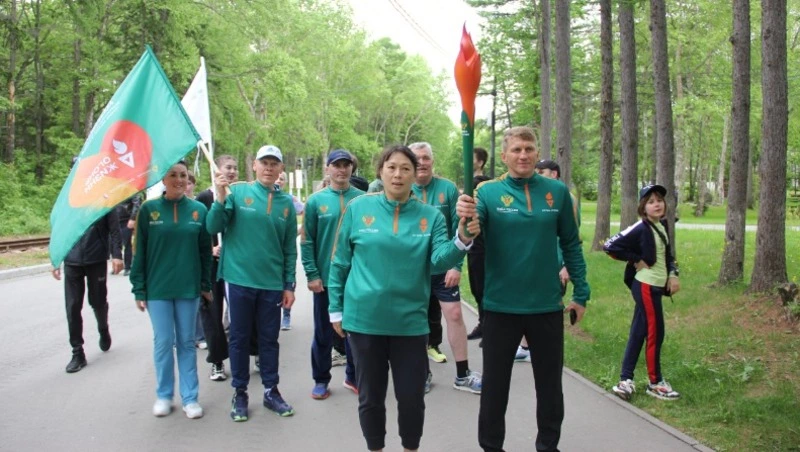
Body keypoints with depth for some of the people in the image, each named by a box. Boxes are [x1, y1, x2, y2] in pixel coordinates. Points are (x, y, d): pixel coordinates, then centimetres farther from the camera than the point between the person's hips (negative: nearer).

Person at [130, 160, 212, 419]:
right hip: (157, 289, -1)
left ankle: (190, 397, 16)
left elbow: (205, 250, 6)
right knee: (163, 342, 6)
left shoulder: (198, 210, 1)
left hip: (189, 288, 1)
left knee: (187, 342, 9)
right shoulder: (149, 209, -2)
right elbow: (139, 252, 0)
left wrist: (206, 284, 5)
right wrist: (138, 289, -2)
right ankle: (163, 395, 21)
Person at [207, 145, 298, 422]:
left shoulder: (286, 202, 6)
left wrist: (289, 285, 5)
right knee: (240, 338, 8)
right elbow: (213, 228, -6)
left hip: (273, 283, 2)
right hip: (240, 279, -2)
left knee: (269, 338, 11)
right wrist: (221, 198, -21)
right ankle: (239, 393, 21)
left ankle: (271, 391, 24)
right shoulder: (238, 192, -3)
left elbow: (290, 247, 8)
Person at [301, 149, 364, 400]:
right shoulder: (316, 200, -2)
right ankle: (321, 380, 24)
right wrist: (312, 274, -9)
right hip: (325, 277, -1)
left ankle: (353, 376, 28)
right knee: (323, 332, 10)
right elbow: (307, 241, -3)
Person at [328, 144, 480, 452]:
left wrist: (462, 240, -30)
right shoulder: (358, 208, -2)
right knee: (371, 396, 13)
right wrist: (336, 309, 4)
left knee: (412, 397, 9)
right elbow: (340, 262, 4)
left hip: (410, 321, 1)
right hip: (364, 319, 0)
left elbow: (438, 262, -11)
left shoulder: (431, 216, 0)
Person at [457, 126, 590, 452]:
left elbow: (571, 245, 8)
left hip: (547, 306, 2)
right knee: (495, 383, 11)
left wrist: (581, 293, 6)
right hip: (501, 306, -2)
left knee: (549, 383, 17)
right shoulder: (488, 192, -7)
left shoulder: (557, 192, 0)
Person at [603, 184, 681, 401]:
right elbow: (610, 246, -20)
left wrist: (673, 274, 5)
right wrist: (636, 260, -14)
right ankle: (655, 383, 14)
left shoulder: (662, 226, 9)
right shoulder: (640, 229, -15)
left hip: (656, 286, 8)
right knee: (655, 334, 0)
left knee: (638, 333, 11)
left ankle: (626, 380, 17)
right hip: (646, 286, -8)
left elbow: (667, 253, 20)